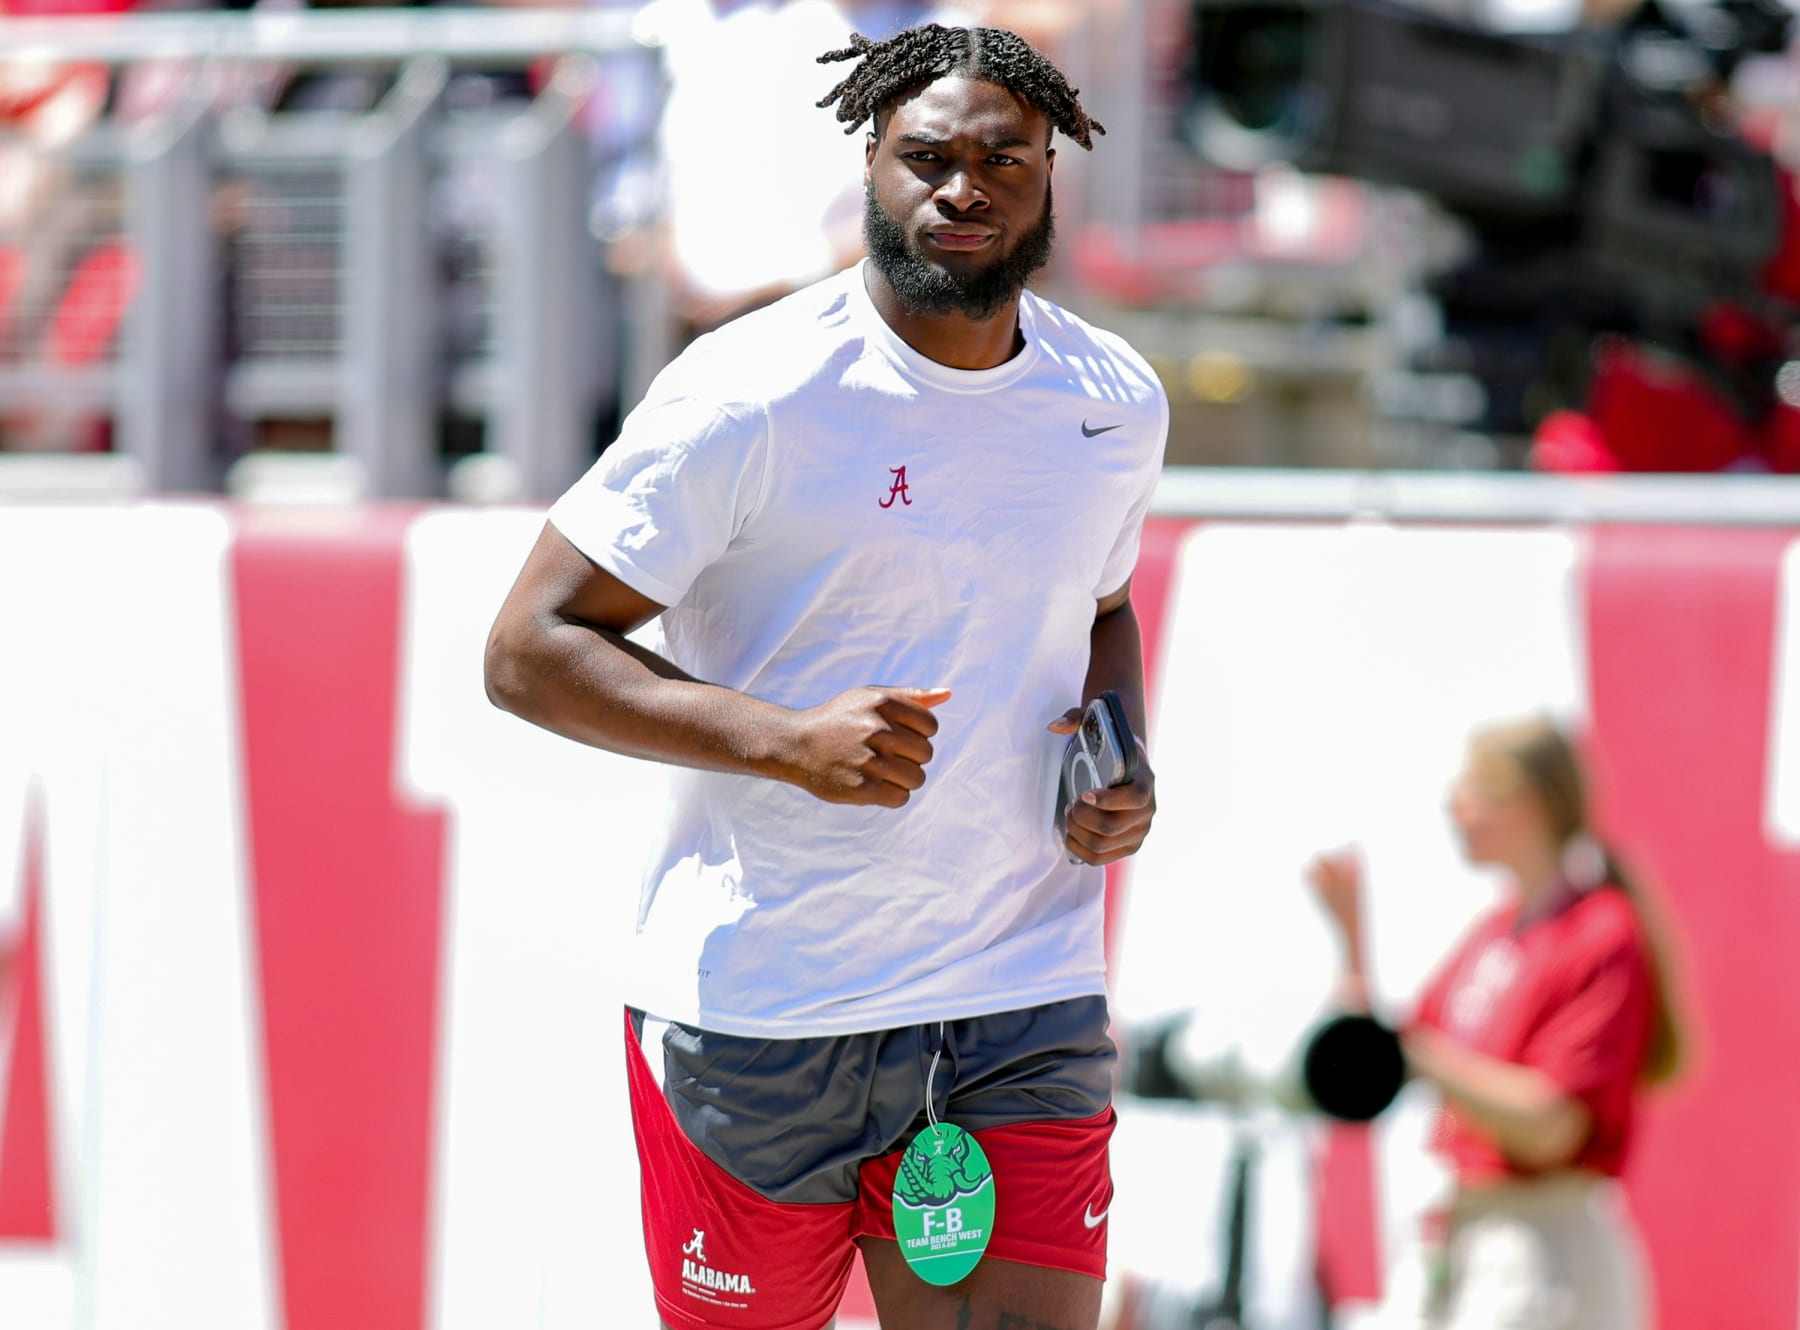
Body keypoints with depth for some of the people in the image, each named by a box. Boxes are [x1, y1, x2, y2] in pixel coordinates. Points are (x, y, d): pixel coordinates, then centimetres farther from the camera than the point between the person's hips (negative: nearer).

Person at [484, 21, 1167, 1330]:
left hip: (1025, 1022, 4)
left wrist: (1124, 760, 5)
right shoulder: (752, 398, -11)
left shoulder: (1119, 403, 7)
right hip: (757, 1020, -4)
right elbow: (530, 647, -10)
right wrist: (788, 740, -22)